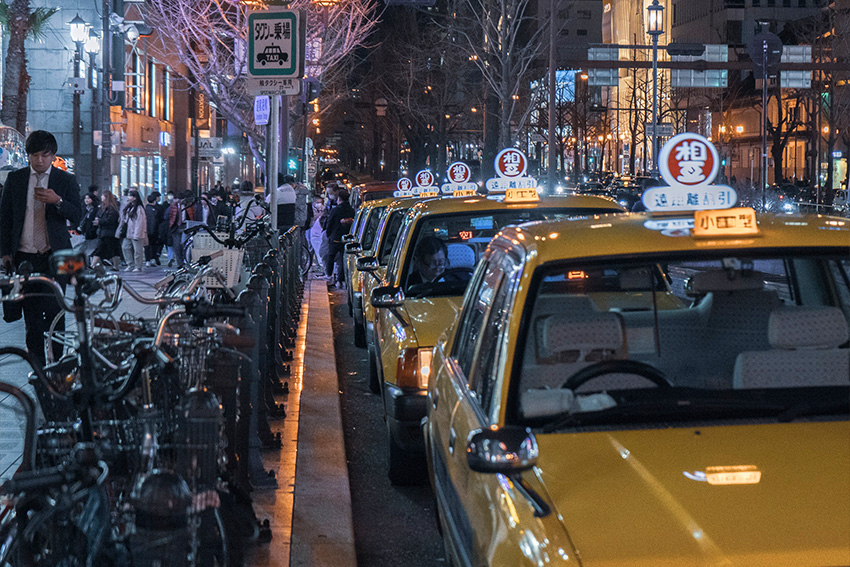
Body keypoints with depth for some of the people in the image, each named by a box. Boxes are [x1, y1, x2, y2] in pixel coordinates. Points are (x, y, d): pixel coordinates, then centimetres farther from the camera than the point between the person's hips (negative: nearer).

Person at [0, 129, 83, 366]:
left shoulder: (66, 180, 4)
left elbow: (77, 217, 0)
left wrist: (57, 201, -19)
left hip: (54, 257, -2)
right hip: (24, 257, 2)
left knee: (55, 311, -3)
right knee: (31, 314, 3)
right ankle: (37, 364, 9)